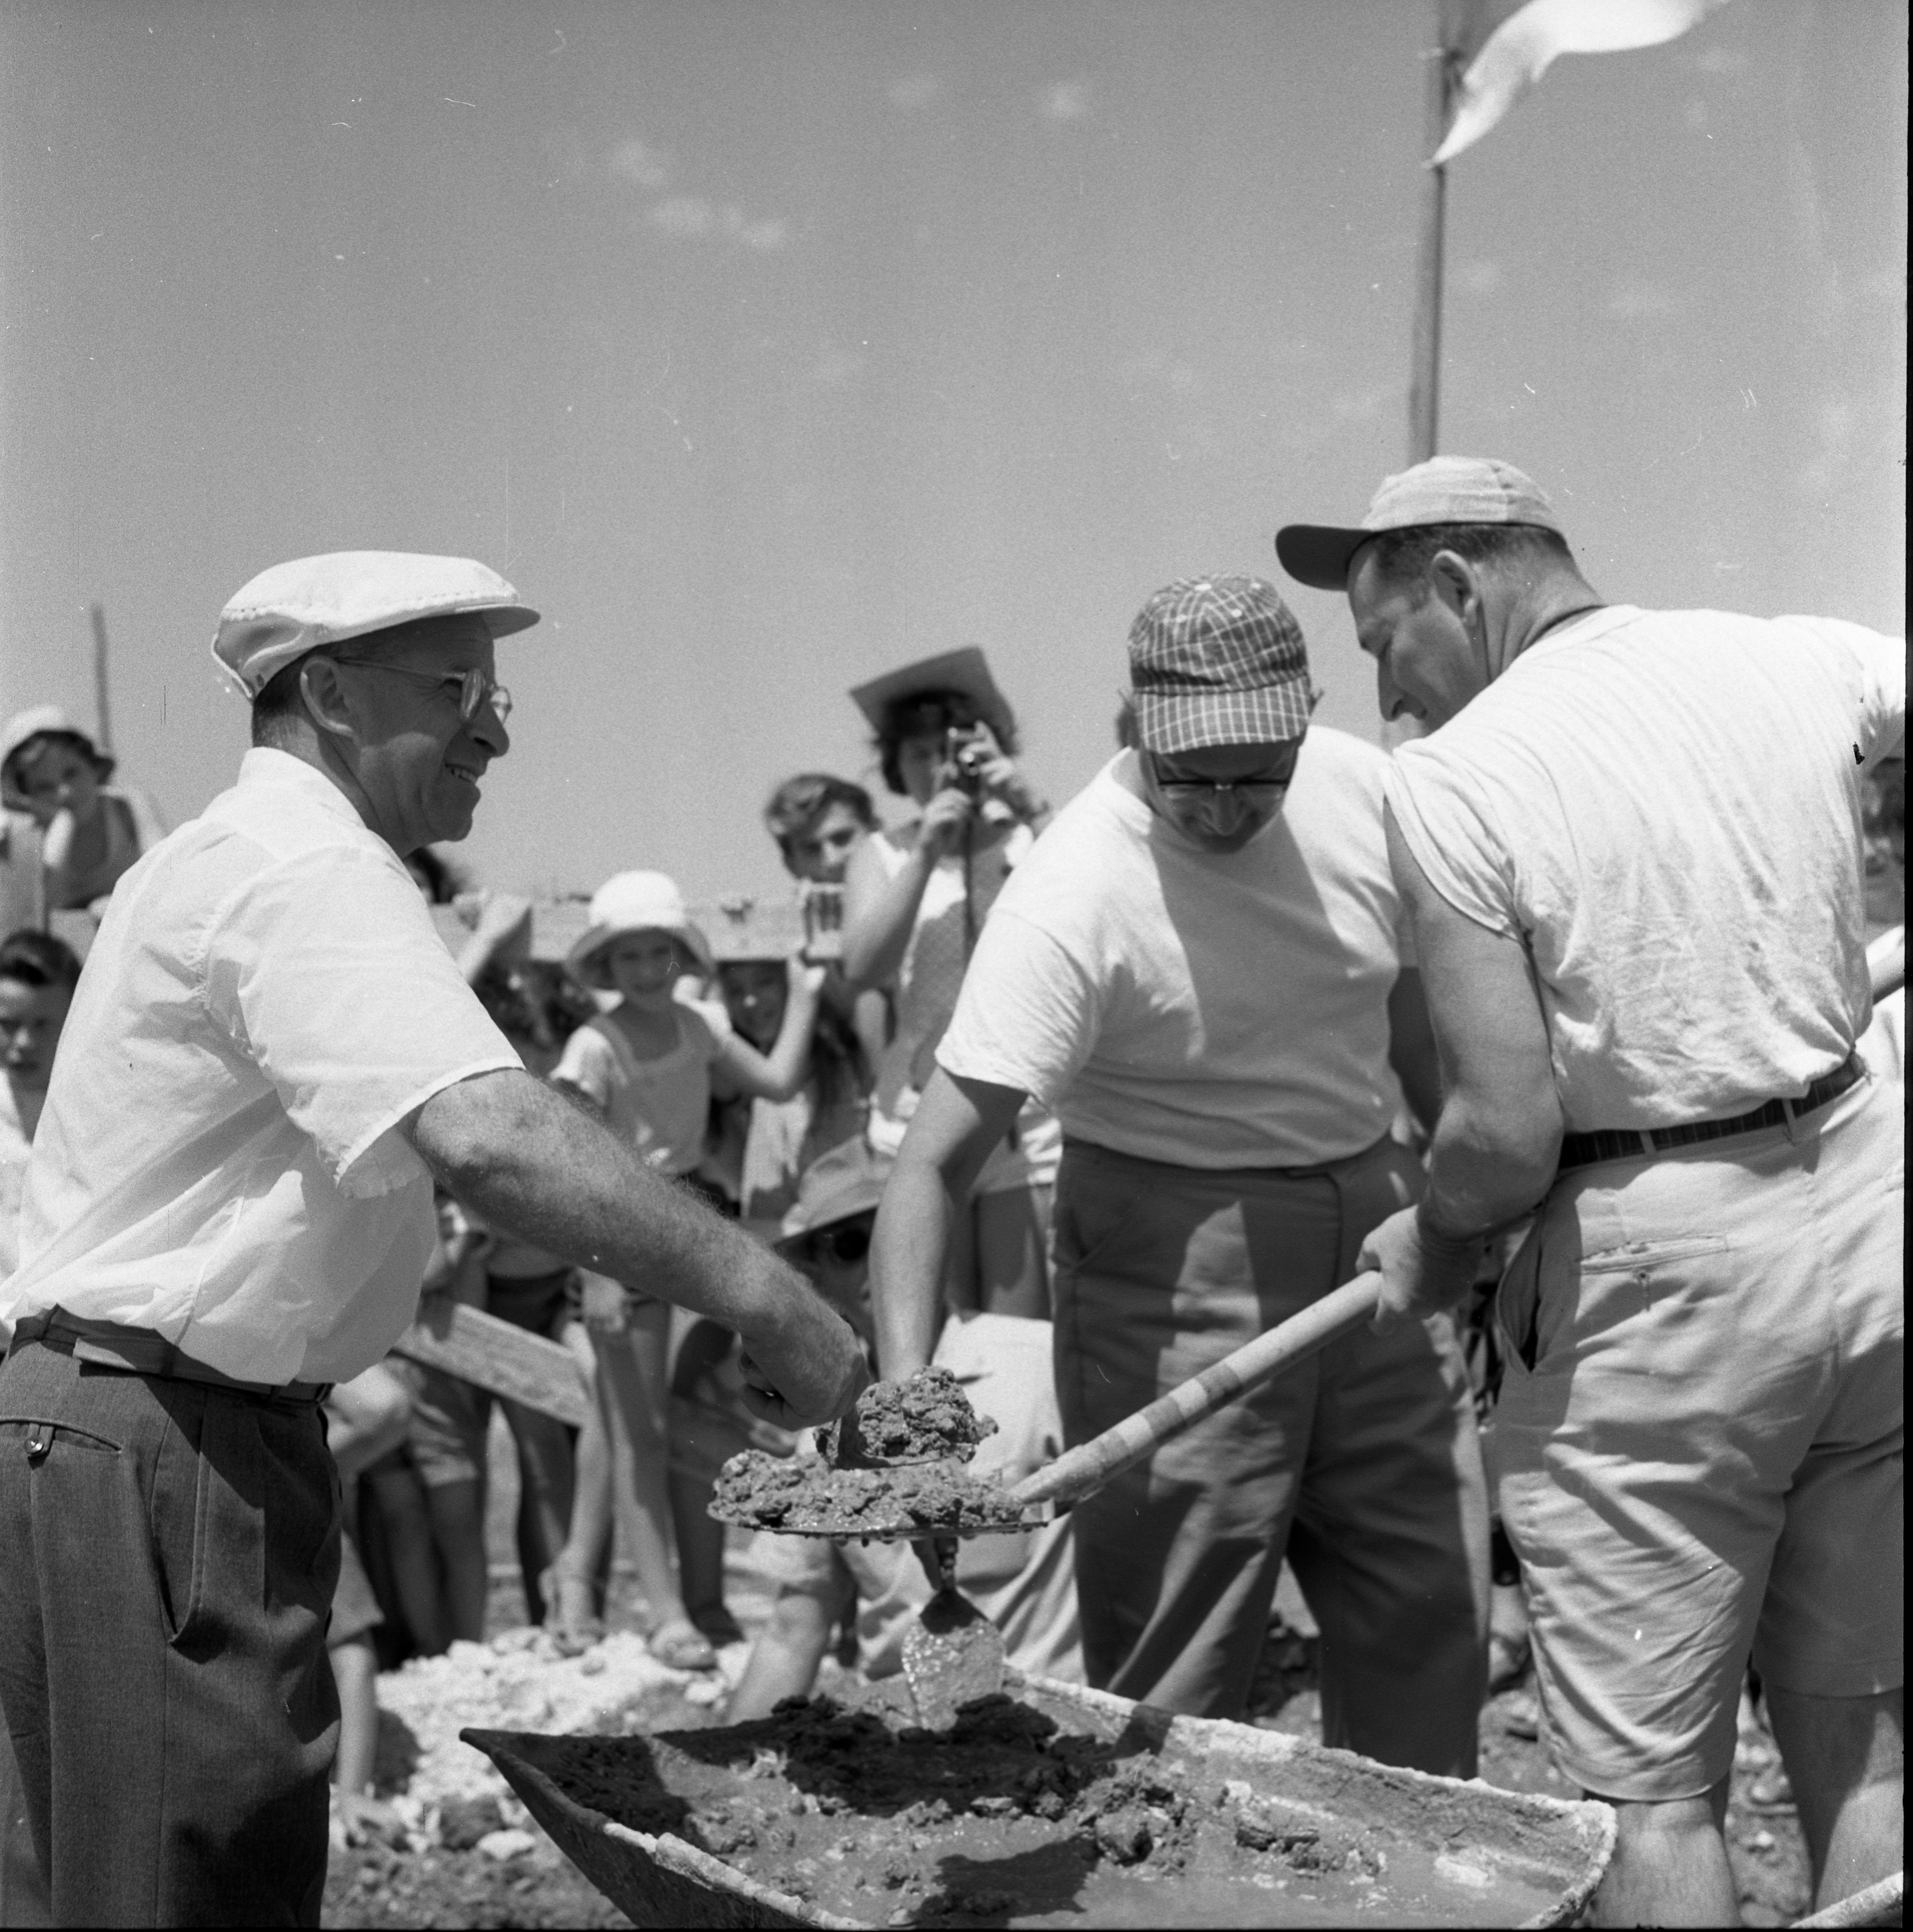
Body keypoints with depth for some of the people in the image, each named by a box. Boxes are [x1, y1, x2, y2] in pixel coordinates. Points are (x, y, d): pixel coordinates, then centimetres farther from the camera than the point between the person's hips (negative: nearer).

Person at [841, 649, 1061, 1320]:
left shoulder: (1035, 838, 5)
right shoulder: (881, 856, 7)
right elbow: (862, 968, -8)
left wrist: (1032, 811, -18)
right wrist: (926, 852, -16)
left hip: (1030, 1125, -1)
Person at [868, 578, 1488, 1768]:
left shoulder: (1365, 792, -4)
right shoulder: (1072, 898, -22)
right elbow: (937, 1162, -25)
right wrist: (908, 1396, -36)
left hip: (1375, 1221, 6)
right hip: (1176, 1259, -5)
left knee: (1435, 1621, 12)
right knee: (1170, 1683, -4)